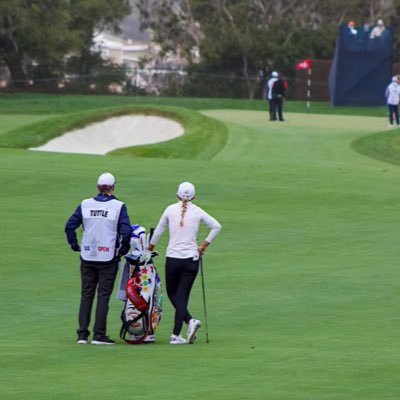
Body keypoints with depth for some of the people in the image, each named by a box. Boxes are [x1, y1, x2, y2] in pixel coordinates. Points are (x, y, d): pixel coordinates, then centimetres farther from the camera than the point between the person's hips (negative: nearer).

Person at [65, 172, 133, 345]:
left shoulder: (85, 205, 3)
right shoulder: (118, 206, -6)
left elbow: (70, 225, 2)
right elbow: (126, 231, -13)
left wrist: (74, 245, 11)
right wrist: (123, 250, 1)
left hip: (87, 257, 3)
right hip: (108, 257, -3)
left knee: (86, 294, 9)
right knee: (103, 295, 2)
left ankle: (82, 334, 5)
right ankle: (99, 334, -1)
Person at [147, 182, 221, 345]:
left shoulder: (170, 209, -1)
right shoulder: (197, 212, 1)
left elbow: (159, 230, 7)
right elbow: (216, 226, 0)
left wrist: (151, 247, 22)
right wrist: (204, 245, 9)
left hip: (173, 258, -1)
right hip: (191, 258, 1)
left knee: (172, 293, 14)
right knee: (182, 296, 4)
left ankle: (190, 321, -8)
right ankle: (175, 335, -4)